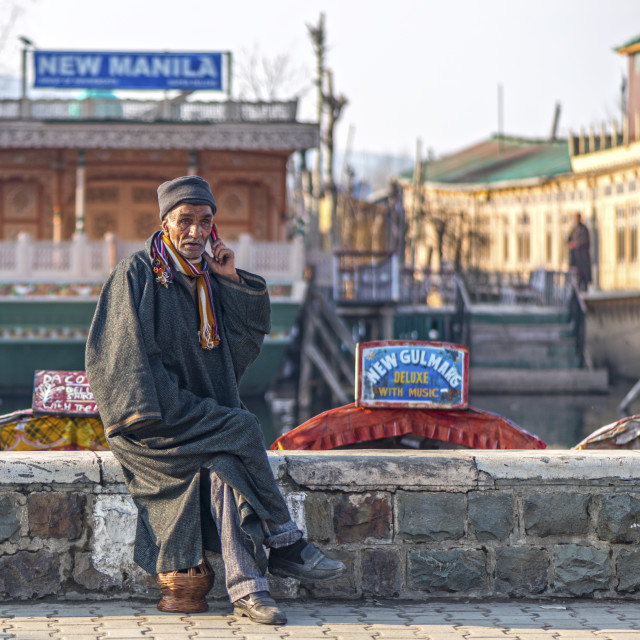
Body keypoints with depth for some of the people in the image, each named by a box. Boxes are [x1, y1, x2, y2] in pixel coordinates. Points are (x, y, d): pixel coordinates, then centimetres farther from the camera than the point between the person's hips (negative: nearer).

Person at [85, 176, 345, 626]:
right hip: (153, 420, -4)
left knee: (225, 466, -27)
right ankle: (286, 545, -17)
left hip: (204, 415, 5)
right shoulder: (136, 275, -3)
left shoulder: (208, 279, 15)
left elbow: (249, 336, 10)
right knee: (243, 430, -26)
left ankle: (246, 586, -35)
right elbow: (129, 355, -10)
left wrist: (232, 280, -1)